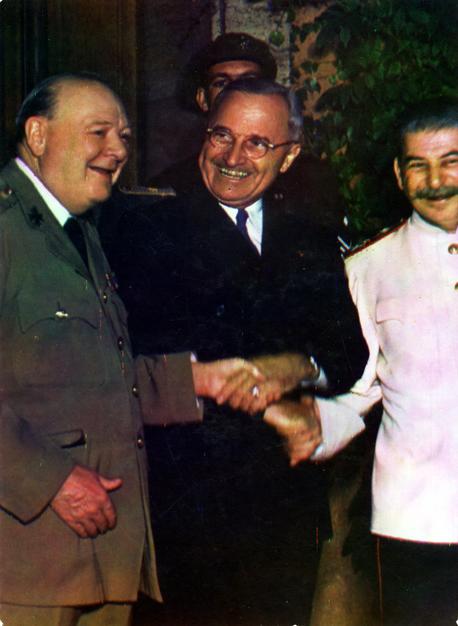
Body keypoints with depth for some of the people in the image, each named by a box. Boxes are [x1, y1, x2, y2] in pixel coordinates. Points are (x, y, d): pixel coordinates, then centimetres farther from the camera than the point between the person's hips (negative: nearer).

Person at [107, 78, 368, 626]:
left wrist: (301, 366, -13)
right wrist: (232, 376, -16)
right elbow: (137, 353, -9)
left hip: (288, 503, 4)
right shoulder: (152, 231, 2)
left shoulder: (314, 247, 16)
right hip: (189, 493, -4)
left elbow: (352, 355, 8)